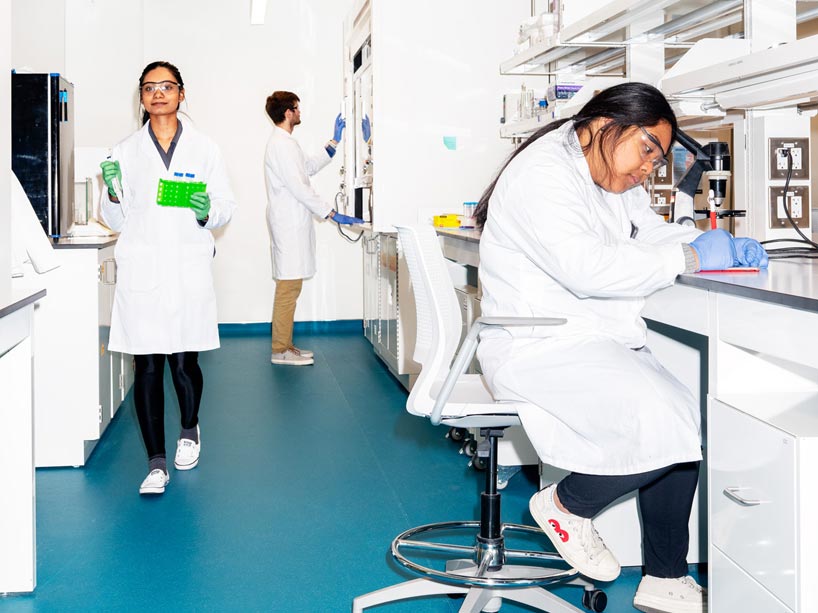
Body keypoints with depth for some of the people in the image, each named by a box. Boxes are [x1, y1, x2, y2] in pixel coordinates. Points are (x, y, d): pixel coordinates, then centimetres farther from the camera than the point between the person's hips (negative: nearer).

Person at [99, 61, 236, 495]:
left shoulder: (204, 148, 8)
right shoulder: (126, 151, 10)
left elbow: (226, 207, 8)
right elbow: (116, 220, 12)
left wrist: (207, 211, -14)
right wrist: (112, 192, -8)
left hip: (188, 268, -1)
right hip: (140, 270, 1)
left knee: (183, 361, 1)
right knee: (147, 366, -1)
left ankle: (189, 430, 32)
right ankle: (156, 462, 9)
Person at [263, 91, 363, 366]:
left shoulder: (284, 142, 17)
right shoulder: (281, 145, -16)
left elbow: (310, 166, 26)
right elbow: (299, 188, -20)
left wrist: (335, 141, 24)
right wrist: (332, 214, -17)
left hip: (293, 224, 11)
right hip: (289, 226, -11)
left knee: (290, 286, 13)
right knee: (288, 287, -7)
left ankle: (284, 344, 18)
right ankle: (280, 350, -3)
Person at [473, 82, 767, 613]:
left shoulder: (616, 183, 15)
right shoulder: (543, 172, -15)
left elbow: (652, 233, 22)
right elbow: (584, 267, -27)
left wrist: (722, 246, 2)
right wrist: (689, 258, -22)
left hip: (600, 340, 10)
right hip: (539, 346, -10)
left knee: (687, 424, -6)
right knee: (663, 423, -24)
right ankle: (566, 504, 2)